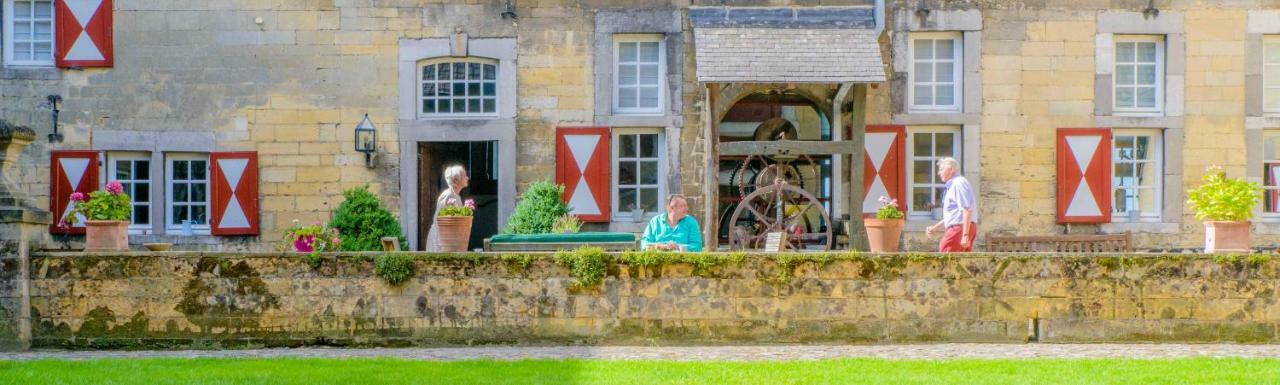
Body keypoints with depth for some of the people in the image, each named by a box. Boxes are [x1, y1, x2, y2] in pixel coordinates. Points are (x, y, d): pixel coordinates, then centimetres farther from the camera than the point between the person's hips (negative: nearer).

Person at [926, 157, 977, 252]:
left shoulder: (959, 183, -9)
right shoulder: (952, 185, 22)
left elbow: (967, 210, -19)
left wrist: (965, 235, -24)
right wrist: (934, 228, 24)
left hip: (960, 227, -10)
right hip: (957, 228, 10)